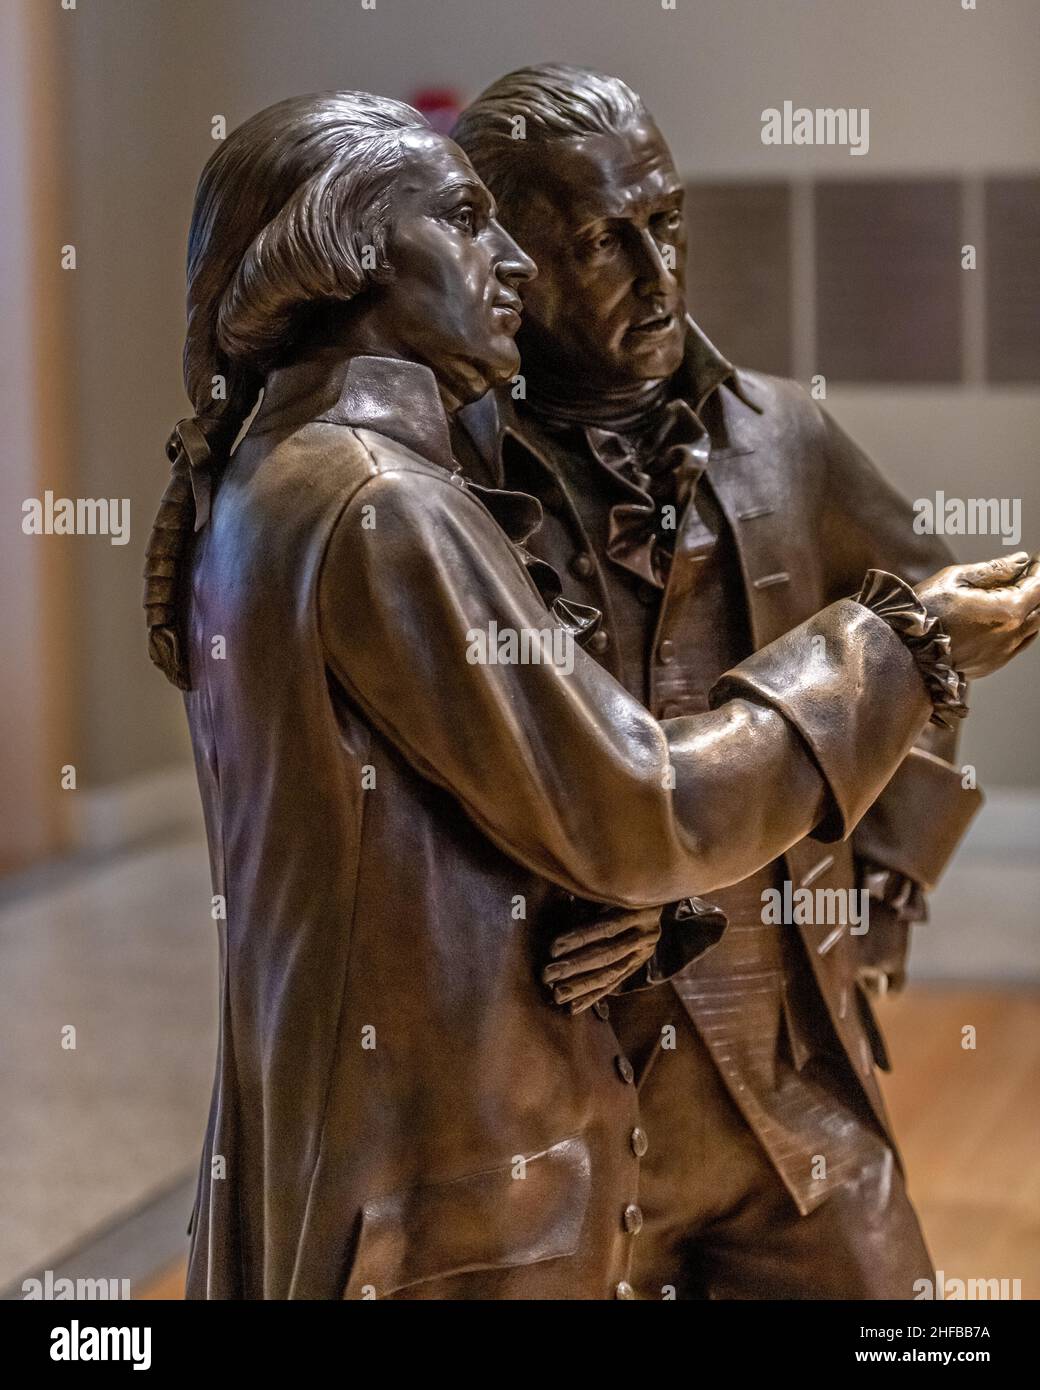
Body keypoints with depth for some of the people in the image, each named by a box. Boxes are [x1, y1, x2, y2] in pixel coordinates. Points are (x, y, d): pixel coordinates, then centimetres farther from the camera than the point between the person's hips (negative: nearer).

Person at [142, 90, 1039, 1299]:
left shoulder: (260, 485, 9)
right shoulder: (382, 508, -20)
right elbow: (639, 817, -16)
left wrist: (615, 900, -4)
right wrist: (901, 644, -7)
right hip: (457, 1179, -9)